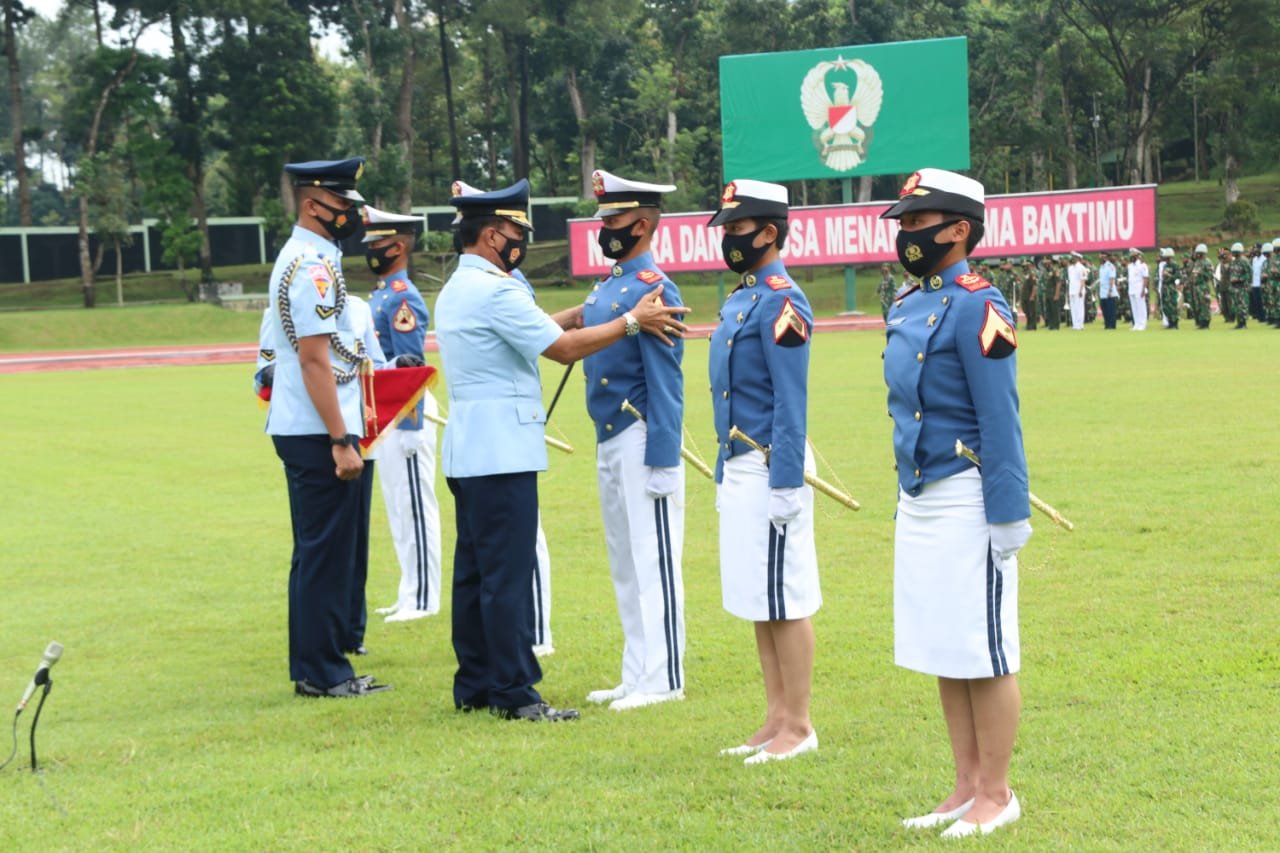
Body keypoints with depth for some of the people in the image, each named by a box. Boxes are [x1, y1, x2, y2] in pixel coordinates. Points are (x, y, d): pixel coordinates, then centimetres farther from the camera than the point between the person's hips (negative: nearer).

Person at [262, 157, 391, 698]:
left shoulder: (300, 259, 16)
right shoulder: (313, 264, -15)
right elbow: (314, 360, -21)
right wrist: (341, 441, -22)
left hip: (301, 430, 10)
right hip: (317, 432, -10)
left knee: (320, 550, 15)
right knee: (325, 551, -5)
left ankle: (315, 666, 22)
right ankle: (321, 671, 0)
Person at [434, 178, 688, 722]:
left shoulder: (455, 290, 16)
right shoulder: (495, 291, -15)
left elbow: (540, 330, 17)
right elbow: (563, 348, -15)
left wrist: (584, 312, 11)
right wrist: (631, 321, -8)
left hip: (467, 451, 10)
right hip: (501, 451, -10)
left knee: (474, 571, 12)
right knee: (508, 574, -7)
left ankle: (474, 686, 18)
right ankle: (515, 693, -5)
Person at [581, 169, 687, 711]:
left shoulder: (652, 289, -14)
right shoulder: (608, 286, 15)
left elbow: (666, 381, -17)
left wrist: (661, 462, -20)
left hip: (641, 442, -10)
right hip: (609, 443, 10)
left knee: (654, 563, -4)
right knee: (625, 565, 14)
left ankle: (664, 681, 2)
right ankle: (637, 677, 21)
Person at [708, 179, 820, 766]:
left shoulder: (781, 303, -14)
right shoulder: (739, 300, 15)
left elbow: (791, 404, -18)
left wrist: (785, 486, -20)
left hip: (771, 469, -10)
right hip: (738, 469, 10)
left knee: (785, 604, -3)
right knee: (758, 604, 13)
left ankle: (799, 728, 5)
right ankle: (777, 719, 20)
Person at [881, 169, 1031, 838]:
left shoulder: (976, 307, -13)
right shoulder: (908, 308, 12)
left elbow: (1000, 419, -17)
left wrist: (1009, 514, -18)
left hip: (966, 502, -9)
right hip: (917, 502, 9)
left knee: (984, 655, 1)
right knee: (942, 654, 13)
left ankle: (996, 795, 11)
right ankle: (967, 786, 23)